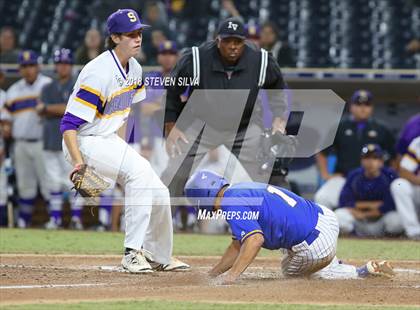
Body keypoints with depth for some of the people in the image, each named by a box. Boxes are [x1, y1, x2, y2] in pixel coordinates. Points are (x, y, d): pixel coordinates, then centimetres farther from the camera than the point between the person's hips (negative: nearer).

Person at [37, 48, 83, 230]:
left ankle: (76, 218, -5)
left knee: (72, 181, -8)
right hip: (50, 140, 5)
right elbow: (41, 112, 5)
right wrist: (62, 109, -8)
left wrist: (47, 108, -3)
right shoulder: (48, 88, 17)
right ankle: (55, 218, 7)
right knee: (54, 181, 4)